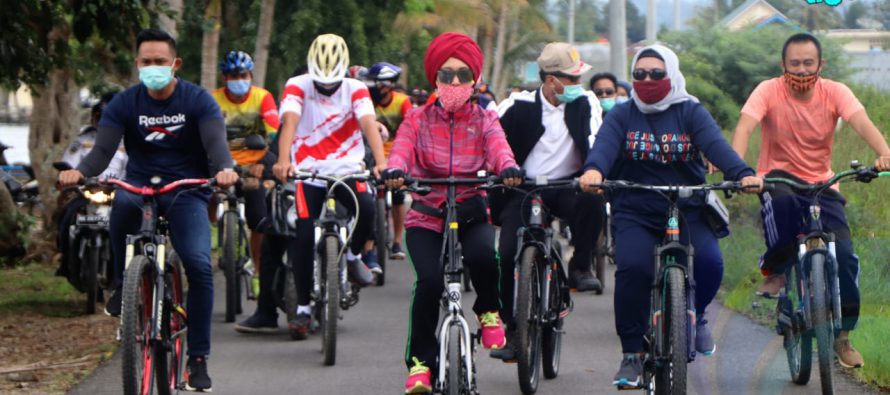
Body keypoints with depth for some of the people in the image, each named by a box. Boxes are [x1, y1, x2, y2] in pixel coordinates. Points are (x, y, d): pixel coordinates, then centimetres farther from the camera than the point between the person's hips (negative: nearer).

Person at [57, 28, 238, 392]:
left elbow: (216, 143, -20)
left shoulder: (198, 100, -6)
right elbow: (103, 149, -13)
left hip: (187, 192, -1)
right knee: (123, 202, -37)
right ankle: (124, 284, -13)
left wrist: (224, 169, -44)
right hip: (140, 185, 1)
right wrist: (80, 172, -36)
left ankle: (198, 358, -8)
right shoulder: (124, 103, -2)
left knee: (199, 266, -21)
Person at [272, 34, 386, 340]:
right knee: (304, 237, -9)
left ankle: (354, 255, 3)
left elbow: (369, 124, -19)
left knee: (366, 209, -29)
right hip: (308, 173, 0)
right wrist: (283, 160, -41)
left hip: (347, 169, 0)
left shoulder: (355, 89, -4)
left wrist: (381, 162, -37)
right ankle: (303, 308, 5)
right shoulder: (297, 87, -6)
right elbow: (289, 122, -22)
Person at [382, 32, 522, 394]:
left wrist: (508, 168, -40)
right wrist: (394, 171, -39)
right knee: (429, 280, -23)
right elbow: (402, 147, -14)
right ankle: (420, 361, -7)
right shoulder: (418, 120, 5)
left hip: (471, 213, 0)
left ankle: (488, 311, 0)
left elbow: (498, 146, -15)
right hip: (426, 217, 0)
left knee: (483, 255, -32)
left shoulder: (484, 120, 6)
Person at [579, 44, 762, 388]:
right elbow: (604, 144, -14)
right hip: (634, 214, 0)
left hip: (687, 212, 0)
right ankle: (631, 354, -9)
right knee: (633, 268, -24)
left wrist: (743, 174, -33)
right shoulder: (621, 115, 6)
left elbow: (716, 145, -13)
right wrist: (593, 170, -38)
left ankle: (695, 316, 12)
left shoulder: (691, 113, 5)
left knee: (709, 262, -23)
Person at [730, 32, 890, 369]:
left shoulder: (835, 92, -8)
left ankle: (842, 333, 4)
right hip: (779, 176, -2)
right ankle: (775, 271, -16)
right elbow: (745, 127, -25)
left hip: (821, 183, 2)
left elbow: (862, 123, -23)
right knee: (781, 200, -40)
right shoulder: (769, 91, -12)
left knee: (844, 255, -15)